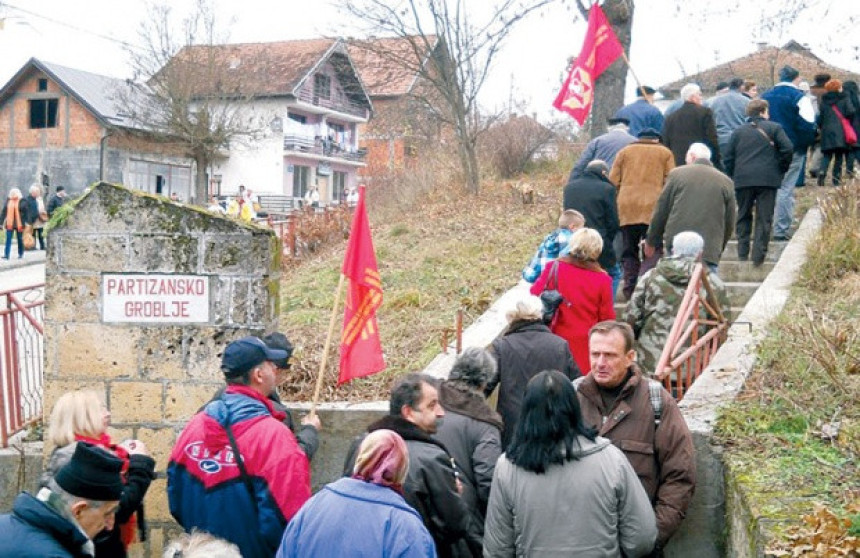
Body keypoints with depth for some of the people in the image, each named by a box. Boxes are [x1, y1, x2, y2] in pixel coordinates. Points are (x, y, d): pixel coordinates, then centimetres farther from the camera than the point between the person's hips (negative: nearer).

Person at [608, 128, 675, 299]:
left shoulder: (625, 151, 17)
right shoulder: (665, 153, 14)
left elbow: (613, 181, 10)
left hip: (627, 208, 2)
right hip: (654, 207, -1)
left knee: (629, 251, 7)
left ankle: (630, 291, -1)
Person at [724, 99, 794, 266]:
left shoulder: (738, 131, 13)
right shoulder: (774, 128, 5)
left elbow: (728, 157, 9)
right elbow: (787, 148, -7)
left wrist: (732, 177, 16)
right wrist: (781, 169, 6)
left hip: (743, 180, 3)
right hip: (767, 179, -2)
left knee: (743, 217, 13)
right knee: (764, 218, 0)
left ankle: (742, 254, 9)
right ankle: (759, 255, -8)